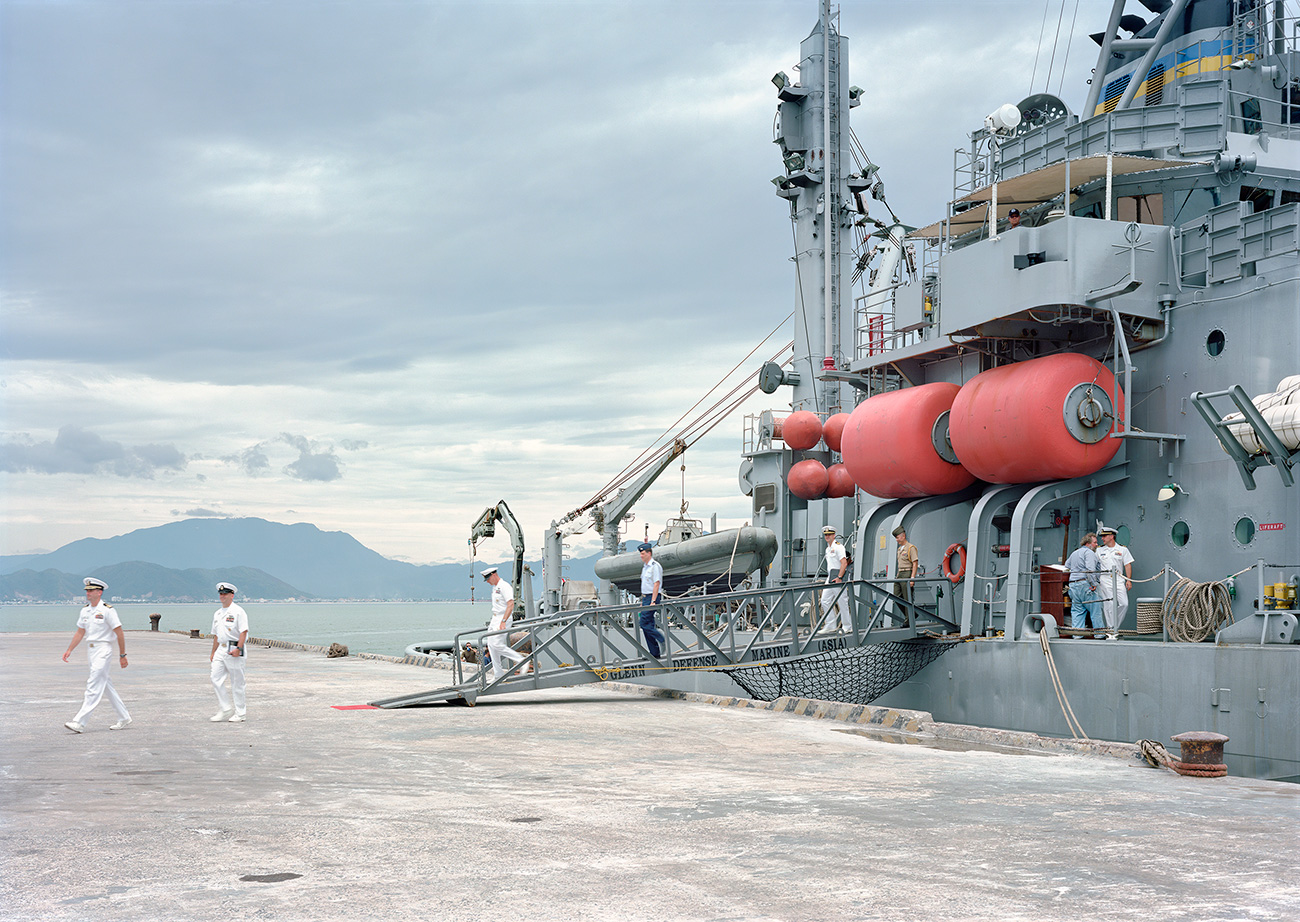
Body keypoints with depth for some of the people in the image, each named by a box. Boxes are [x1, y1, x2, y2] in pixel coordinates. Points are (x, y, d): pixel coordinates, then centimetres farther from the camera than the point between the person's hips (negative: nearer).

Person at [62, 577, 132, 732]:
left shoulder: (107, 610, -11)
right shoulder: (85, 610, 11)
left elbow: (120, 634, -9)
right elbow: (80, 632, 19)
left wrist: (122, 655, -8)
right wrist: (69, 650, 10)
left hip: (103, 650, -8)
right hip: (90, 650, 8)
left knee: (94, 687, -11)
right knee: (106, 686, 12)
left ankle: (80, 722, -16)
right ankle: (124, 718, 20)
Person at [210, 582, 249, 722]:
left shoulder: (238, 611, -6)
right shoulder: (217, 613, 18)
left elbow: (243, 632, -14)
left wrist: (238, 649, -23)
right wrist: (213, 653, 21)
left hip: (234, 650, -7)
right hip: (221, 650, 7)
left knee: (237, 683, -2)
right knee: (216, 679, -3)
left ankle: (240, 713, 6)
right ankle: (225, 710, 5)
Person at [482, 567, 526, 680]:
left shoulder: (504, 587, -14)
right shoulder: (495, 588, 17)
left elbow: (511, 605, -24)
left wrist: (503, 622, -29)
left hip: (503, 619, -10)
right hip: (495, 619, 10)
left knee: (497, 644, -18)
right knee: (491, 645, 6)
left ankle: (520, 659, -9)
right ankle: (498, 674, 10)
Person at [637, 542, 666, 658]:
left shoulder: (655, 566, -11)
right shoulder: (645, 567, 18)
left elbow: (656, 584, -17)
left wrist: (653, 601, -22)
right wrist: (642, 601, 20)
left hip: (652, 597, -9)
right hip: (645, 597, 9)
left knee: (645, 623, -16)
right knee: (646, 626, 6)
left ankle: (662, 638, -6)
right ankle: (654, 653, 8)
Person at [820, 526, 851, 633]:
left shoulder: (838, 546, -10)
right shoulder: (828, 548, 18)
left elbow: (844, 563, -17)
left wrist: (839, 578, -22)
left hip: (838, 576, -9)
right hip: (830, 577, 9)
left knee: (842, 602, -5)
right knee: (825, 601, 5)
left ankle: (847, 627, 2)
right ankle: (830, 626, 9)